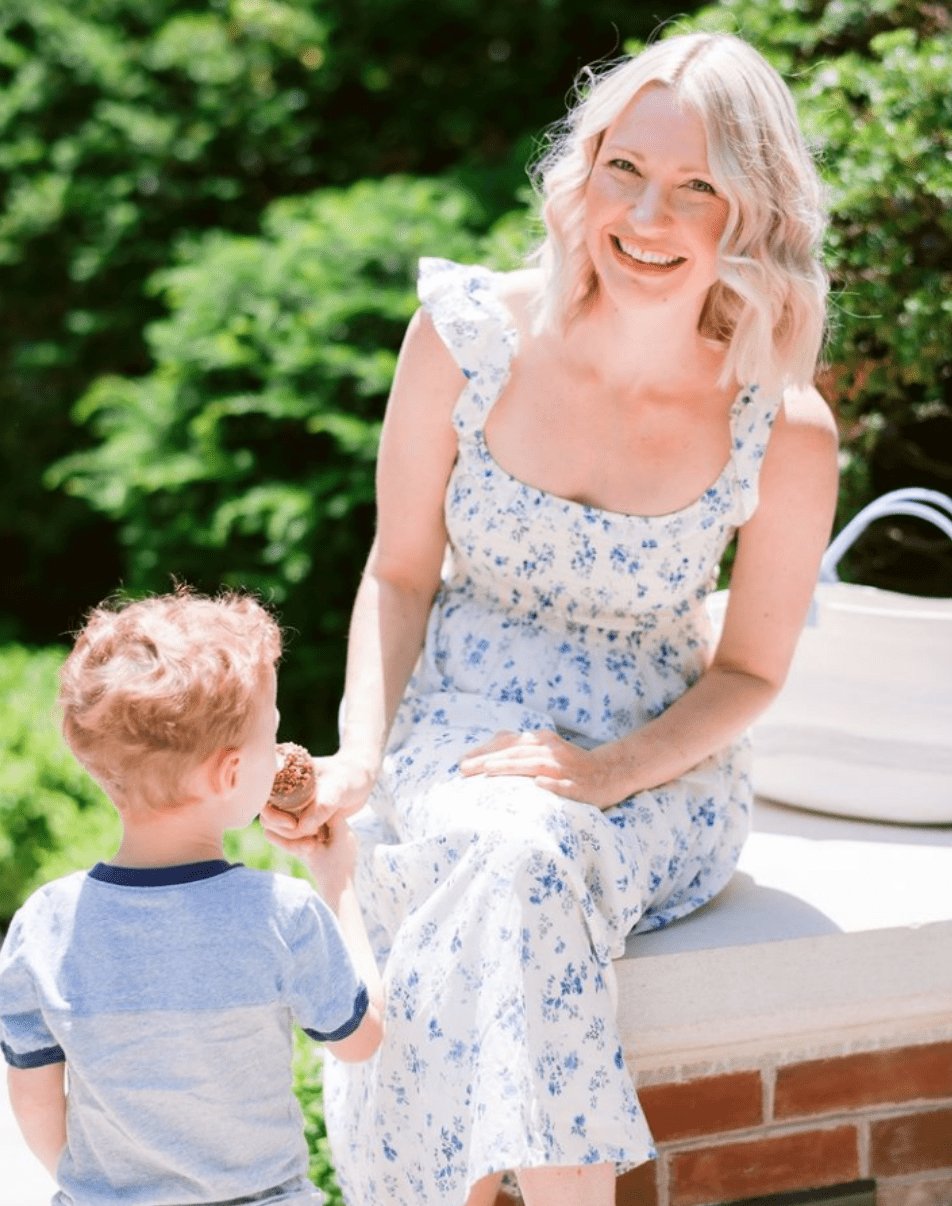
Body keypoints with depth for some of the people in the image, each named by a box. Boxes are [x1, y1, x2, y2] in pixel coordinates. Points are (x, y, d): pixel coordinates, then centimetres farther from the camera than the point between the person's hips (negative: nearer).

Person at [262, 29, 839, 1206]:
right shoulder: (469, 335, -9)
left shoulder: (783, 432, -12)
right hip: (459, 727, 1)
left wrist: (611, 771, -19)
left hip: (659, 766, -1)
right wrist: (357, 757, -14)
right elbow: (399, 574, 1)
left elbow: (749, 670, -1)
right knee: (499, 857, -33)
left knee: (531, 858, -33)